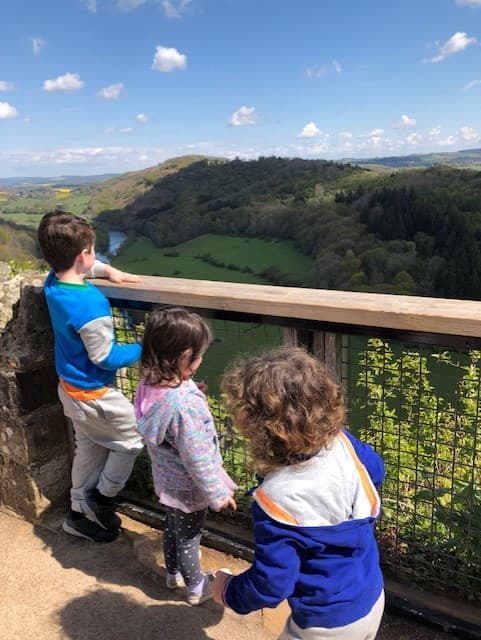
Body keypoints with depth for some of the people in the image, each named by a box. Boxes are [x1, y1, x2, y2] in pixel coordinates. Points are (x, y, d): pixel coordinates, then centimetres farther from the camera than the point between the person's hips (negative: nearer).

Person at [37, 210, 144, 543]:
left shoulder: (53, 282, -6)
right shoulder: (90, 304, -33)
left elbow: (77, 266, 19)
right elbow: (105, 357, -24)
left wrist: (108, 269, 7)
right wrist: (142, 350, -12)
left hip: (71, 387, 9)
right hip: (93, 395, -9)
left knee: (89, 449, 23)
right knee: (132, 439, 13)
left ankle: (80, 514, 39)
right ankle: (103, 499, 26)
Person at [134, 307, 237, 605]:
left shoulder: (149, 384, -14)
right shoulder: (185, 404, -40)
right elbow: (197, 459, -29)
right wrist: (218, 494, -16)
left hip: (166, 478, 7)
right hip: (188, 487, -7)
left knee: (172, 526, 30)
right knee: (189, 537, 18)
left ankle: (173, 573, 56)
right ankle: (195, 587, 45)